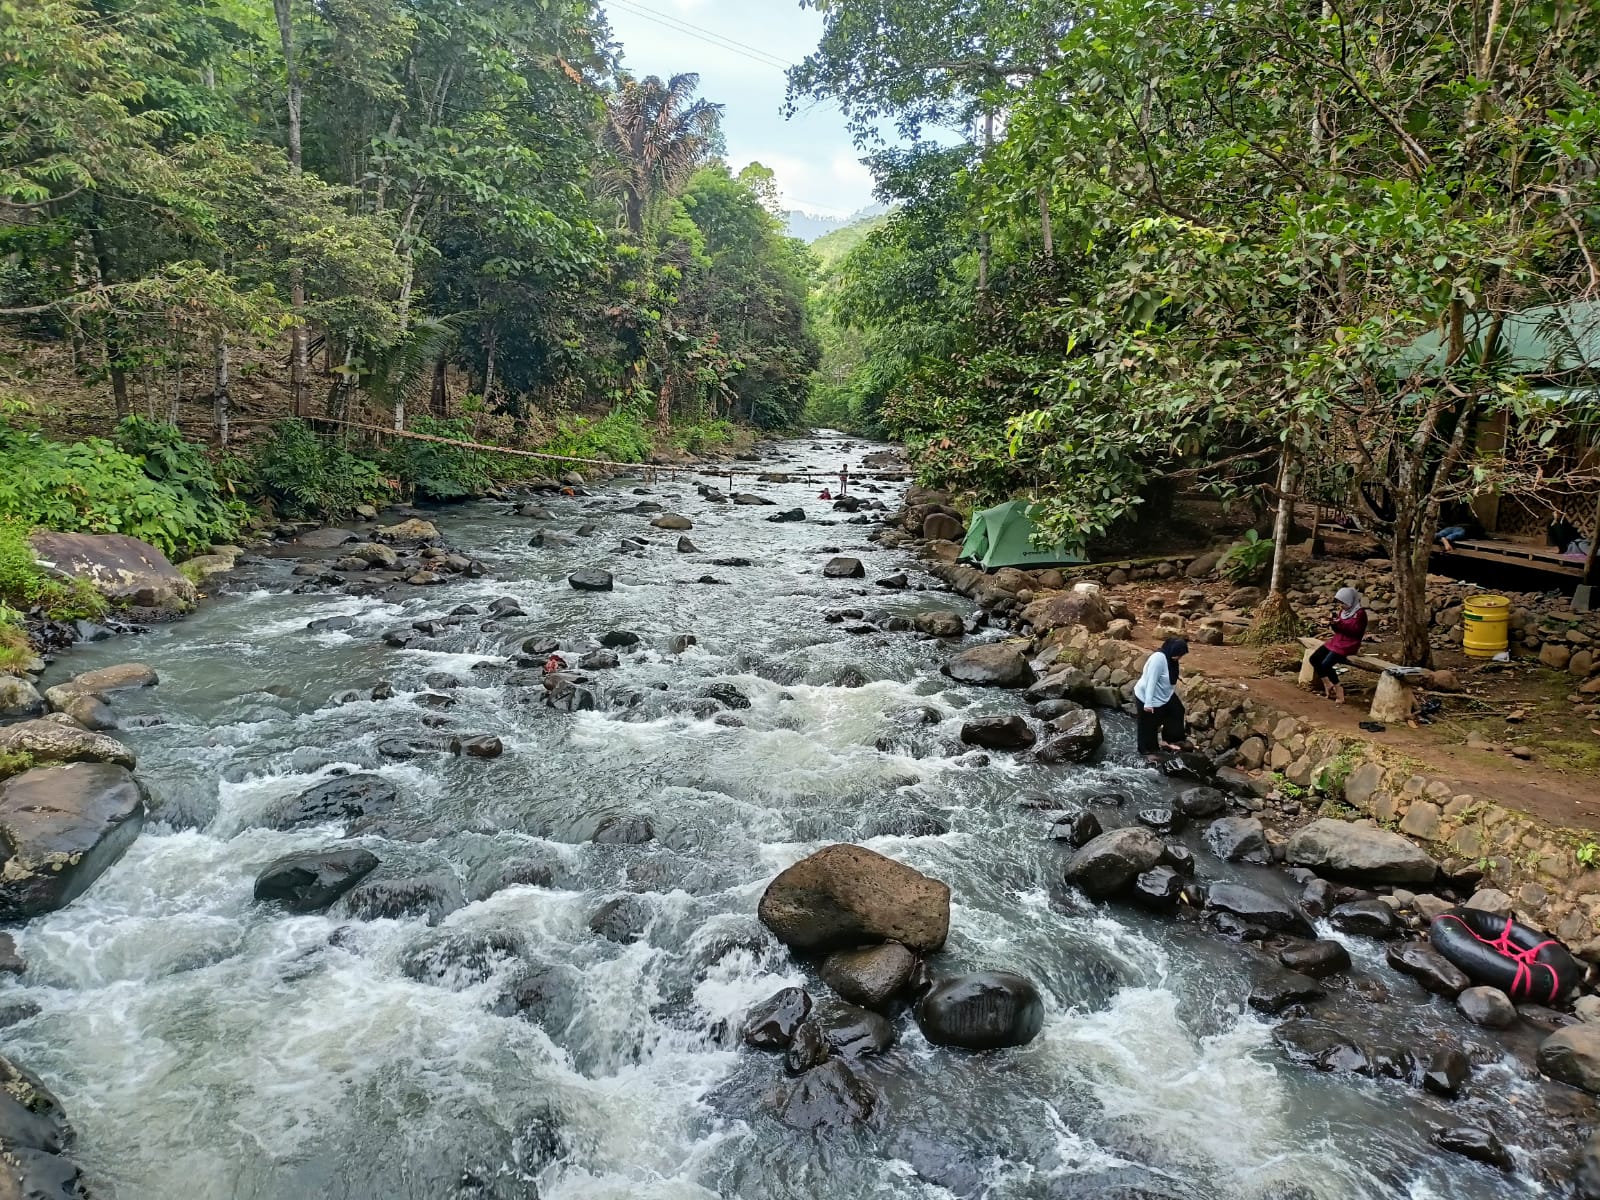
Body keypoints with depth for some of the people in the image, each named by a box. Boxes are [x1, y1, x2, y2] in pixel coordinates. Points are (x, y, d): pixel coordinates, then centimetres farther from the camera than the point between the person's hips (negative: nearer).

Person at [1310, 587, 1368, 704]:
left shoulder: (1360, 612, -10)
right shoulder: (1343, 611, 14)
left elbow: (1356, 630, -19)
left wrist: (1340, 623, -26)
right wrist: (1333, 623, -3)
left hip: (1349, 644, -9)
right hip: (1337, 640, 9)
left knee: (1325, 664, -24)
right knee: (1314, 658, -5)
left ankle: (1338, 690, -9)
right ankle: (1328, 685, 3)